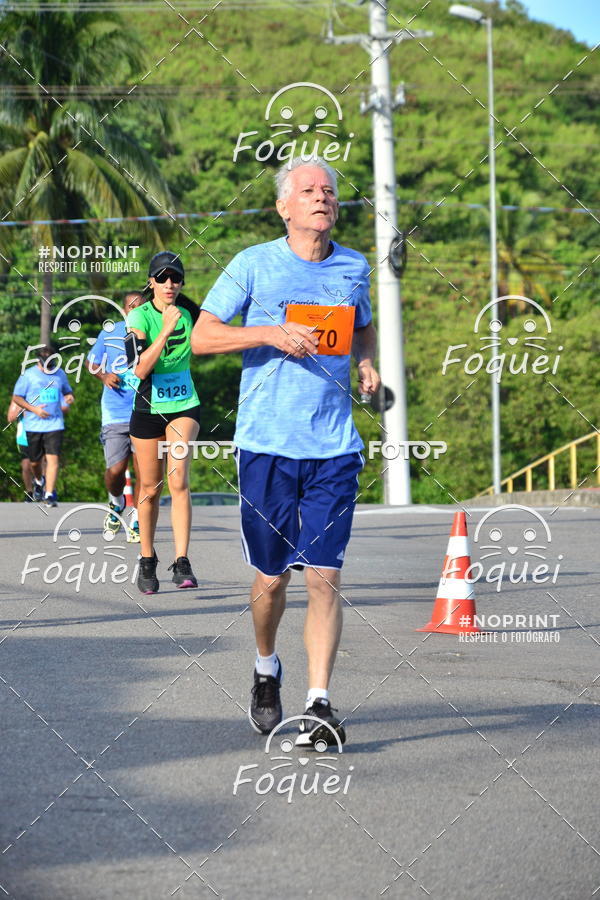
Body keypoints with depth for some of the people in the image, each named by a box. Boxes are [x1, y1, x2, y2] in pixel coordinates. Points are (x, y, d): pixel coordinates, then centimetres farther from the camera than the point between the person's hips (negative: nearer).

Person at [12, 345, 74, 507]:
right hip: (33, 425, 0)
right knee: (35, 461, 10)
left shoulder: (60, 374, 9)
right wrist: (34, 409, -11)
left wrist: (69, 398, -1)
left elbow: (67, 392, 25)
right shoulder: (28, 375, 0)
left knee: (53, 458, -14)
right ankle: (39, 481, 43)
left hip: (55, 425, 0)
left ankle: (50, 494, -13)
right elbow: (16, 398, 2)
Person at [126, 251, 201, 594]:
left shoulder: (188, 311, 0)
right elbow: (140, 369, -23)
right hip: (148, 408, -1)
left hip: (185, 405, 1)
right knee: (150, 488, 6)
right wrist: (165, 331, -29)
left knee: (179, 479, -17)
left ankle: (182, 562, -19)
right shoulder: (139, 316, -10)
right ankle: (147, 561, 24)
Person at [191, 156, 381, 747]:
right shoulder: (254, 265, 0)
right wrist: (272, 333, -16)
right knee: (271, 578, 7)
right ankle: (266, 670, 35)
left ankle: (318, 705, -6)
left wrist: (366, 363, 7)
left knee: (324, 577, -7)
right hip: (266, 445, -2)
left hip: (334, 448, 2)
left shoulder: (354, 268, 10)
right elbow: (202, 337, -3)